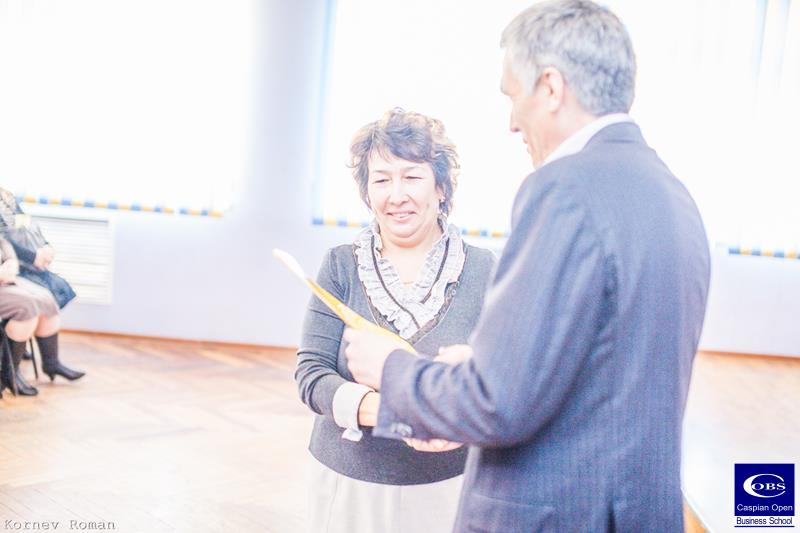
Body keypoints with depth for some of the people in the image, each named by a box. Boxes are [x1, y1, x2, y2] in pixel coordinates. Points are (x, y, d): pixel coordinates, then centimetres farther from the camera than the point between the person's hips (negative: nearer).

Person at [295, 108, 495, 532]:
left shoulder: (482, 271, -6)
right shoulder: (341, 266, -3)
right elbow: (310, 372, -7)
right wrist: (372, 406, -27)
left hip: (444, 489, -1)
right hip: (346, 482, 1)